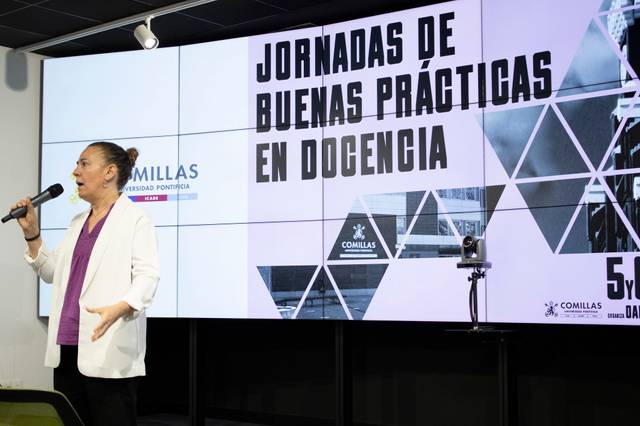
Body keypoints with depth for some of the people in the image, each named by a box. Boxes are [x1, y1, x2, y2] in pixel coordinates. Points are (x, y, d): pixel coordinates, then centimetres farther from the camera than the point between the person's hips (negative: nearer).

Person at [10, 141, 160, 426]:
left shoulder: (135, 219, -4)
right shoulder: (77, 222, 21)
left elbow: (147, 275, -13)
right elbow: (53, 273, 24)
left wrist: (118, 308, -31)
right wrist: (31, 232, 12)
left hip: (107, 351, -8)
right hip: (67, 348, 8)